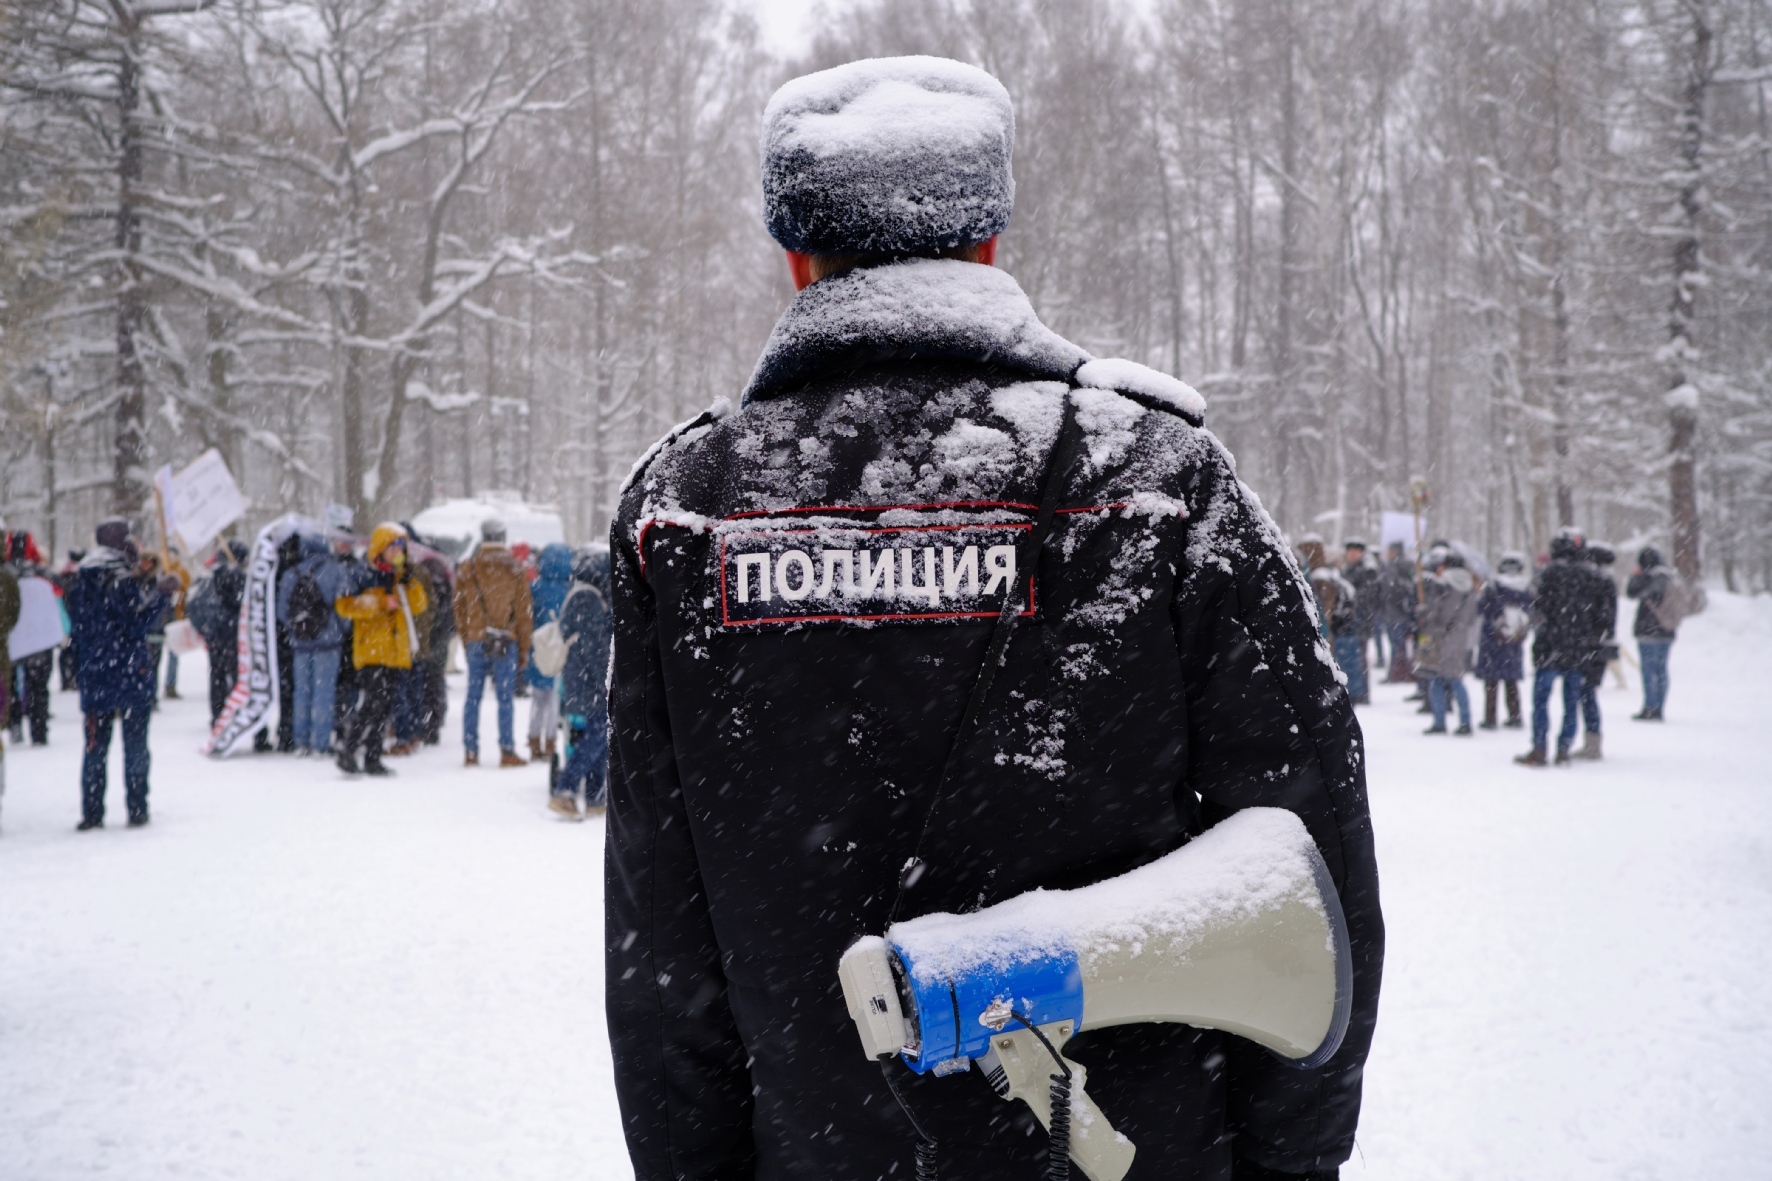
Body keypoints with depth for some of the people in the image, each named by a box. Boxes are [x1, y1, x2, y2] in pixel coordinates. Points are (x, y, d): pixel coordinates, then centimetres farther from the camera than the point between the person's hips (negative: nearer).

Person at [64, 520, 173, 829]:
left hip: (94, 676, 5)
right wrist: (161, 594, -13)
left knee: (95, 745, 9)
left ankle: (91, 812, 7)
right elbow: (138, 624, -16)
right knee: (135, 745, 3)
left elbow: (76, 627, 15)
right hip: (131, 674, -5)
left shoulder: (80, 581, 7)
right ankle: (137, 809, 5)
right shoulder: (124, 581, -12)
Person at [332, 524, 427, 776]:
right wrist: (380, 603, -20)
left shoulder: (402, 577, 17)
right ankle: (348, 751, -8)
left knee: (385, 708, 8)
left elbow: (419, 606, 10)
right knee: (374, 703, -16)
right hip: (372, 652, -7)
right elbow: (344, 604, -17)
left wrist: (409, 584, -6)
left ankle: (373, 759, 14)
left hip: (396, 653, 7)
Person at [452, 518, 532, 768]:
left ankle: (471, 752, 7)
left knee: (473, 697, 6)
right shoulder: (515, 570, 0)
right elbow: (524, 613, 0)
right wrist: (524, 649, 6)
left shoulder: (466, 570, 5)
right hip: (506, 643, -2)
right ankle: (507, 752, 0)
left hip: (476, 641, 2)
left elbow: (460, 611, 10)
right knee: (506, 698, 0)